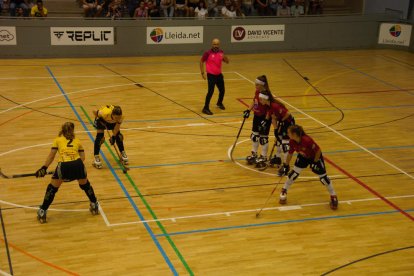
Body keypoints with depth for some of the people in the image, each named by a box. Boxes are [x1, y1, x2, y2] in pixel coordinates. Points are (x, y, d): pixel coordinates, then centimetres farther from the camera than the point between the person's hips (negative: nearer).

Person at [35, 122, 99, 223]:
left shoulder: (58, 140, 23)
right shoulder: (77, 141, 27)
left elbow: (51, 156, 19)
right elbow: (82, 157, 19)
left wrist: (44, 168, 25)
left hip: (64, 166, -1)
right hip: (78, 165, 1)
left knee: (52, 188, 20)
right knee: (85, 184, 31)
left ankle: (42, 212, 23)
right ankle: (94, 205, 40)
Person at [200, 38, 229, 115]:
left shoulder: (221, 52, 0)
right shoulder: (208, 53, -14)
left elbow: (227, 61, 6)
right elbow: (201, 61, -4)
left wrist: (224, 57, -18)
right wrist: (202, 73, -8)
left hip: (219, 74, 6)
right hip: (211, 75, -6)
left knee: (222, 90, 15)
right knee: (210, 91, -12)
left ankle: (219, 103, 43)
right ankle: (206, 108, -2)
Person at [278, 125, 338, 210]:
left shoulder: (307, 141, -40)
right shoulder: (292, 142, -22)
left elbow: (318, 151, -28)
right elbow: (290, 153, -5)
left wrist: (315, 162, -22)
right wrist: (286, 165, 0)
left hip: (315, 157, -4)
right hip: (303, 157, 4)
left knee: (323, 177, -3)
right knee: (295, 172, -6)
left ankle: (333, 196, 14)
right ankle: (284, 191, 14)